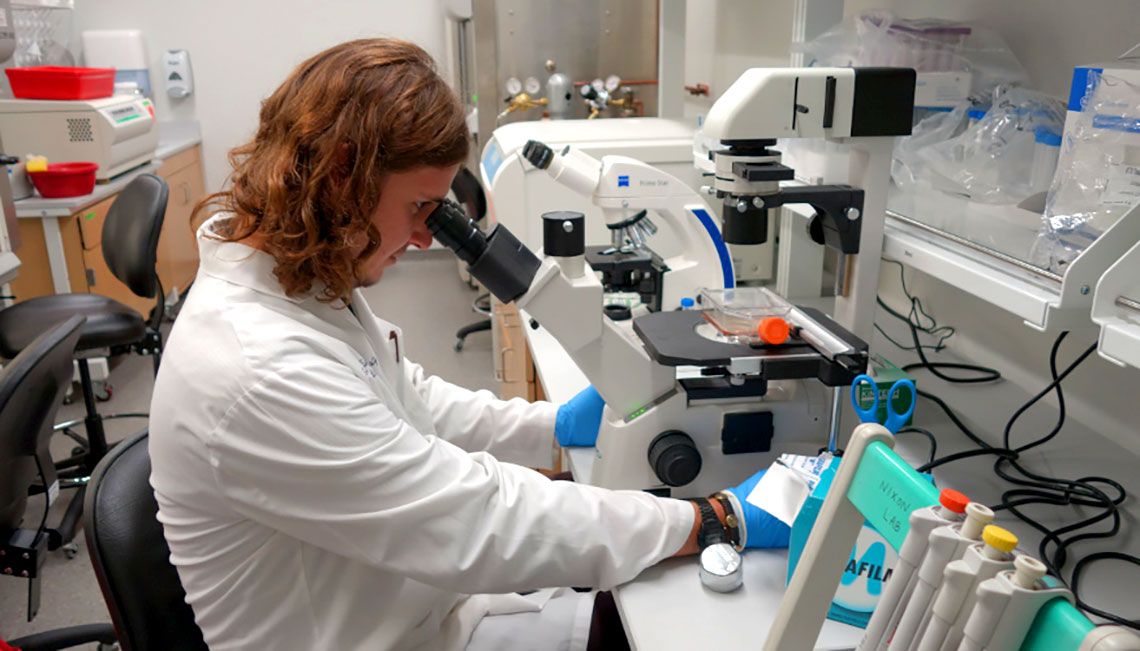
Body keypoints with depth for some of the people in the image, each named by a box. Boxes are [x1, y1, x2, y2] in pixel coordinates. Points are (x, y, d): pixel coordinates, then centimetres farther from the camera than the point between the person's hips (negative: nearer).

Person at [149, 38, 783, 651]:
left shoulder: (304, 282, -5)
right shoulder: (256, 373, -35)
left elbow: (409, 399, 10)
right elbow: (482, 527, -32)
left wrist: (554, 424, 1)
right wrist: (716, 521, -24)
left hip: (418, 599, 8)